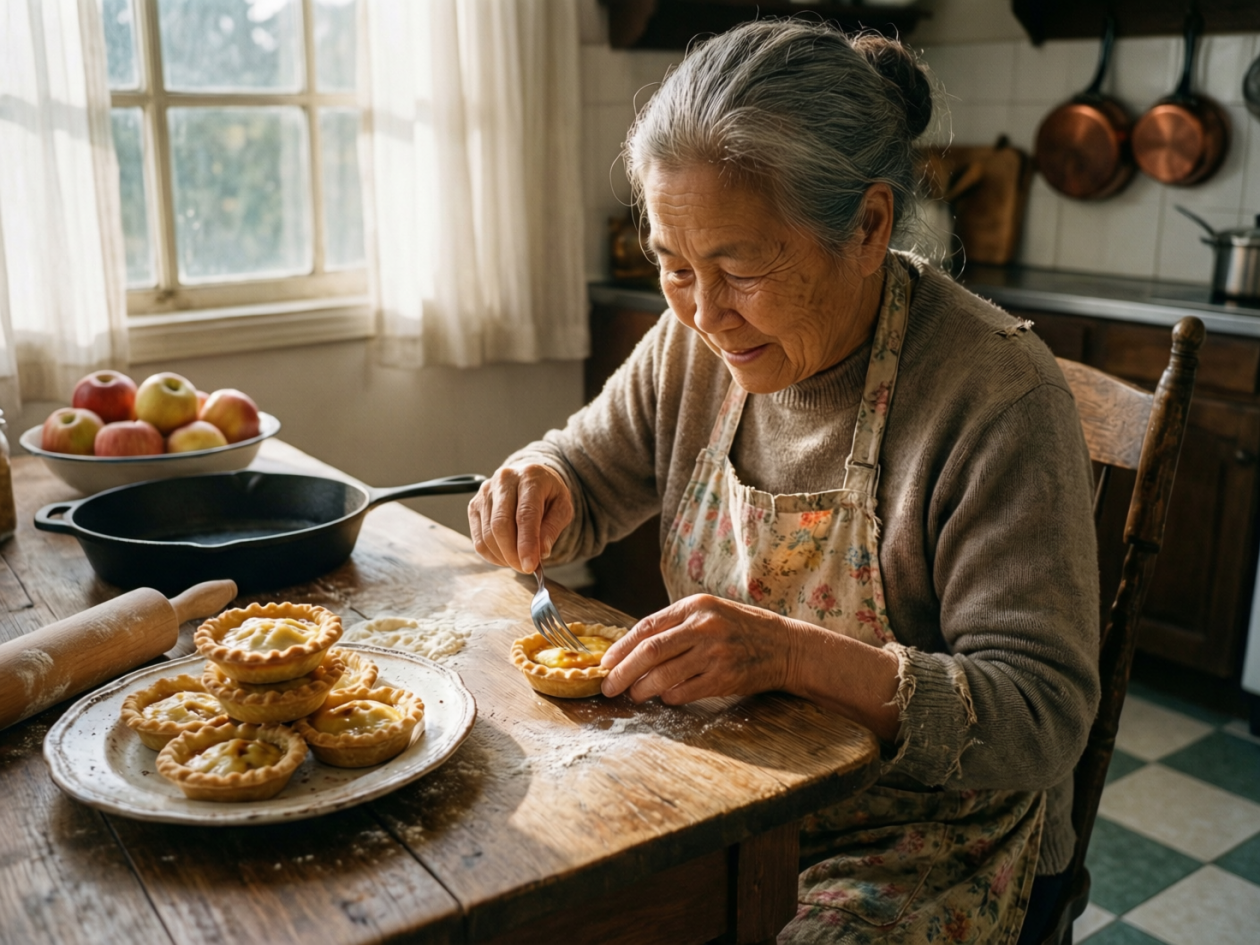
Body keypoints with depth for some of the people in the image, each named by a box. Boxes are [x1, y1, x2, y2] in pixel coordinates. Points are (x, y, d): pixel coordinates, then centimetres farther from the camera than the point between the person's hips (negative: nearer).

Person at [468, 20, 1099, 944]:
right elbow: (585, 475, 11)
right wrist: (537, 486, -14)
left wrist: (796, 655, -37)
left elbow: (1044, 719, -23)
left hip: (927, 844, -4)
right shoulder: (698, 342, -5)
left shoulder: (997, 397, -23)